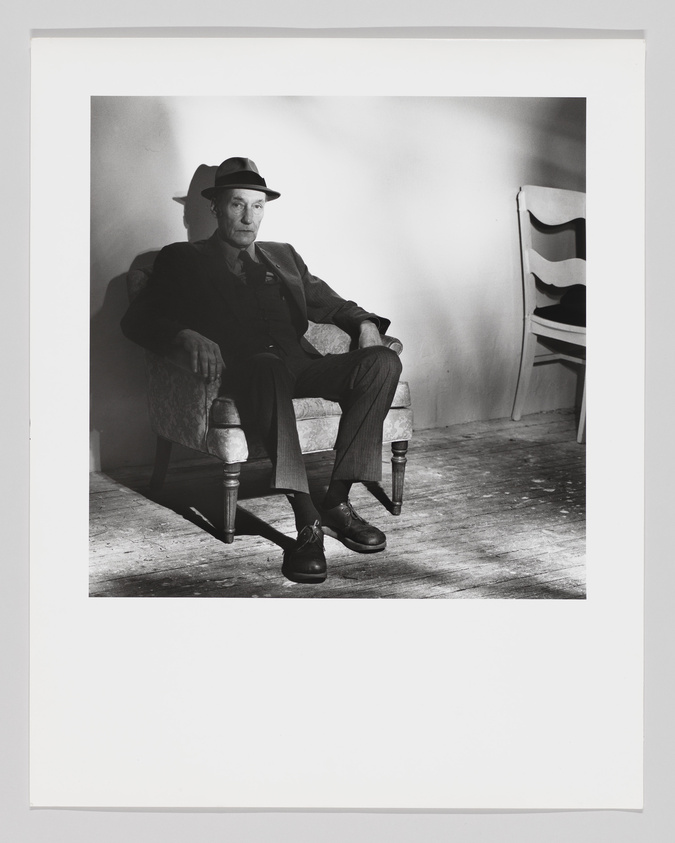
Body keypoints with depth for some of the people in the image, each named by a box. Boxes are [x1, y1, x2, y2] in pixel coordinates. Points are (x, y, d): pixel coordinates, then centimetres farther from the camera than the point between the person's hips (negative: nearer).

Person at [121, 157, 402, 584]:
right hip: (242, 371, -4)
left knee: (383, 361, -22)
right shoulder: (183, 259, 16)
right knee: (270, 367, -40)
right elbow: (137, 320, 4)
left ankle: (337, 501, -23)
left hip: (300, 368, 5)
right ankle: (307, 522, -43)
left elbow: (331, 304, 29)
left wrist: (365, 324, 5)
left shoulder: (284, 256, 30)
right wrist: (187, 335, -19)